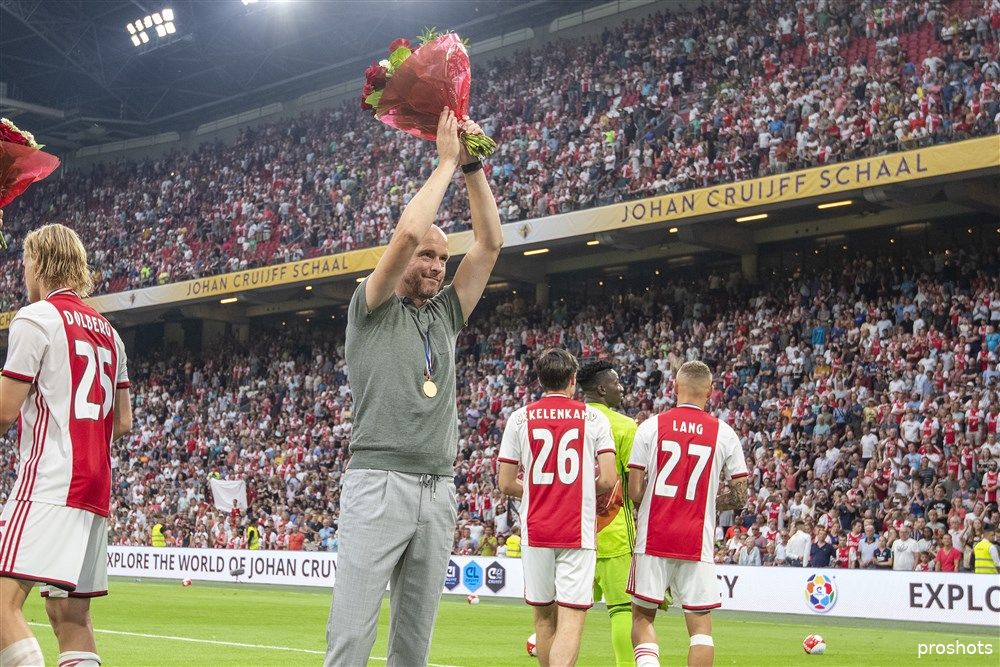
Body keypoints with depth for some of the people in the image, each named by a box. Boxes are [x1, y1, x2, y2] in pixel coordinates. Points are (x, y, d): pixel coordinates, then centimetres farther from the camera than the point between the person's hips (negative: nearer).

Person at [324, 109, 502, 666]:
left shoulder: (446, 314, 19)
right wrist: (447, 162, -2)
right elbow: (407, 233, -11)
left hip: (439, 489, 6)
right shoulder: (372, 308, 4)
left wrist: (474, 166, 7)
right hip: (379, 482, -6)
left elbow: (490, 244, 13)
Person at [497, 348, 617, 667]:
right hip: (579, 531, -2)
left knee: (543, 616, 15)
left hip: (535, 531, 2)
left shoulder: (520, 418, 3)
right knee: (571, 618, -5)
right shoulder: (594, 418, 1)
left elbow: (506, 483, 3)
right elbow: (609, 480, -6)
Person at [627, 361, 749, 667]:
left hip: (653, 538, 0)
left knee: (642, 616, 11)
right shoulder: (724, 434, 1)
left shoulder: (651, 426, -2)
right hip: (697, 543, 0)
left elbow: (634, 491, -4)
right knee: (700, 622, 6)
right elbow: (740, 497, 3)